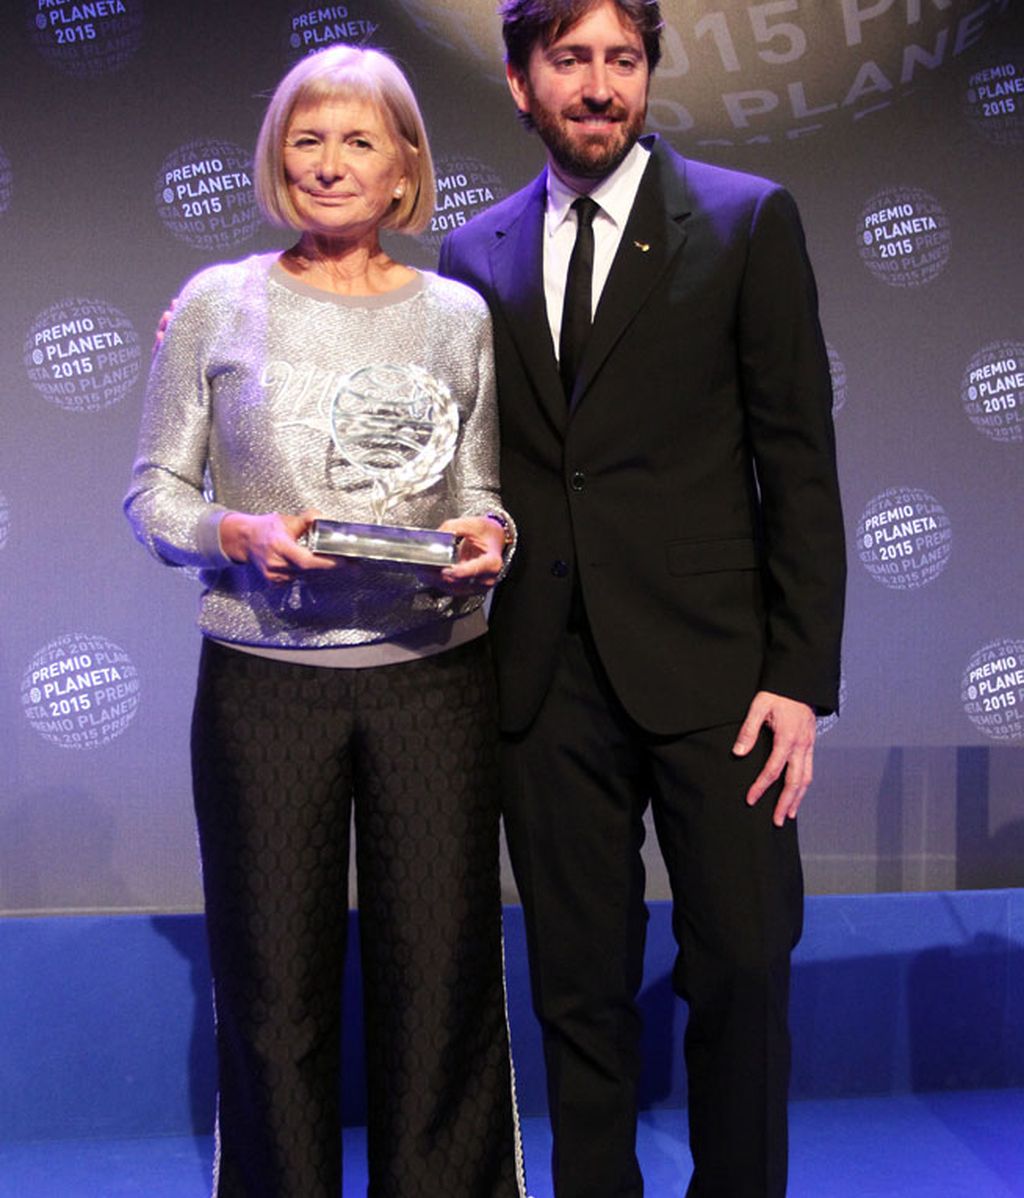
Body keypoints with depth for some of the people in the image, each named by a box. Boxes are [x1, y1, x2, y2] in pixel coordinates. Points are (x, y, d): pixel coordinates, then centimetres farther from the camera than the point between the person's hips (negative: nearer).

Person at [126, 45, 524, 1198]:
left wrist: (488, 537, -9)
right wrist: (243, 533, -15)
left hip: (433, 677, 1)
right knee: (274, 987, 7)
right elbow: (153, 493, 4)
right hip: (264, 681, -1)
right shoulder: (218, 304, 4)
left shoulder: (458, 314, 8)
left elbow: (480, 494, 13)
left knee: (441, 984, 6)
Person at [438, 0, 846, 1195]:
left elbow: (798, 462, -2)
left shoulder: (747, 220, 2)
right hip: (548, 680, 3)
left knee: (741, 971, 4)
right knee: (578, 989, 11)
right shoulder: (478, 253, 11)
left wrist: (800, 676, -7)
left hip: (706, 662, -2)